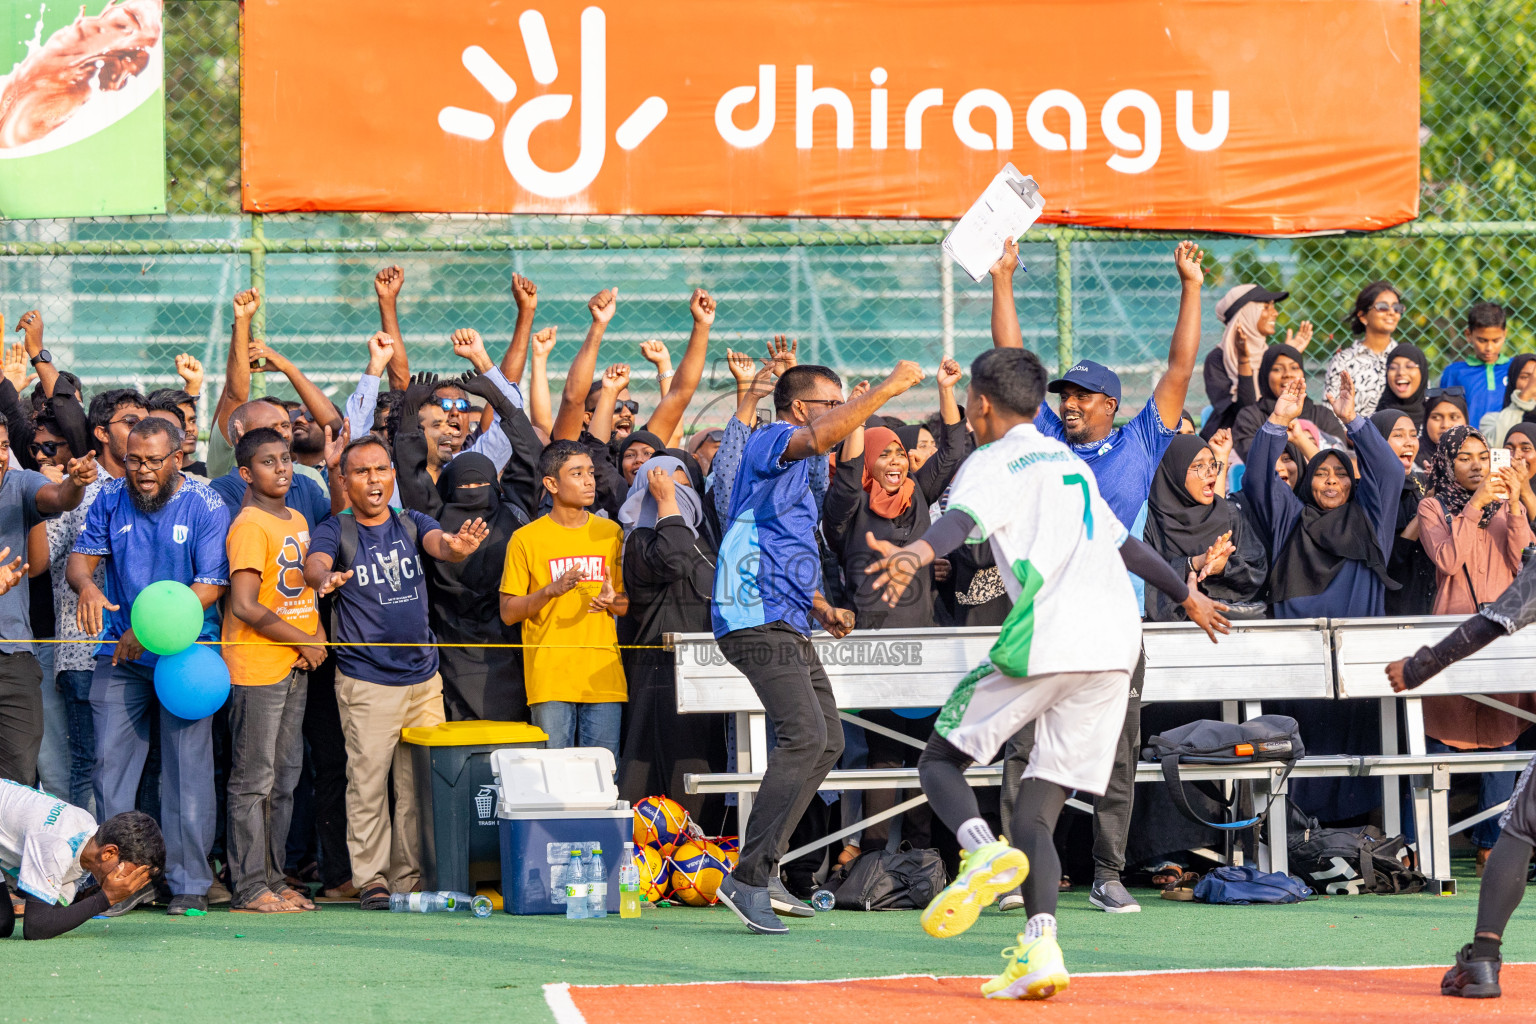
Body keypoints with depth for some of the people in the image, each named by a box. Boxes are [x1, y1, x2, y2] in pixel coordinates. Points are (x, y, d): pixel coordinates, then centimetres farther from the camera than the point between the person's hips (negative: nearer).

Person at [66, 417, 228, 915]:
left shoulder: (206, 507, -7)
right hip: (120, 653, 3)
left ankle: (189, 883, 2)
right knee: (110, 762, -1)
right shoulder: (111, 500, 4)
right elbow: (80, 557, 2)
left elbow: (210, 587, -11)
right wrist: (87, 585, -23)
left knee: (187, 768, -4)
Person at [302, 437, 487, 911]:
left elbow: (438, 544, -11)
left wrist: (457, 547, -37)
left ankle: (412, 877, 11)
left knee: (421, 783, 4)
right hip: (365, 680, -4)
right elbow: (315, 562, -21)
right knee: (368, 782, -7)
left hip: (423, 679, 4)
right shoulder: (334, 531, -1)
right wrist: (325, 578, -46)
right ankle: (371, 879, 0)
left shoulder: (412, 523, 9)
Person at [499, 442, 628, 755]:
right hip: (550, 679, -3)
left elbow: (631, 605, 17)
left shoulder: (611, 533, 12)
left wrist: (612, 602, -6)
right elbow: (508, 612, 2)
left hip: (604, 677, 3)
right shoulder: (526, 539, 2)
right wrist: (551, 591, -14)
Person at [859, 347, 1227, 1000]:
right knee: (1037, 809, 6)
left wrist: (918, 553, -38)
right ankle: (1040, 948, -14)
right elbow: (1125, 544, 38)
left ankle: (983, 851, -23)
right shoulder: (1068, 461, 27)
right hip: (1117, 646, 6)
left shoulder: (992, 462, 5)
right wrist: (1186, 594, 54)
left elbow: (963, 518, -18)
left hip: (1045, 639, -6)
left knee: (940, 760, 8)